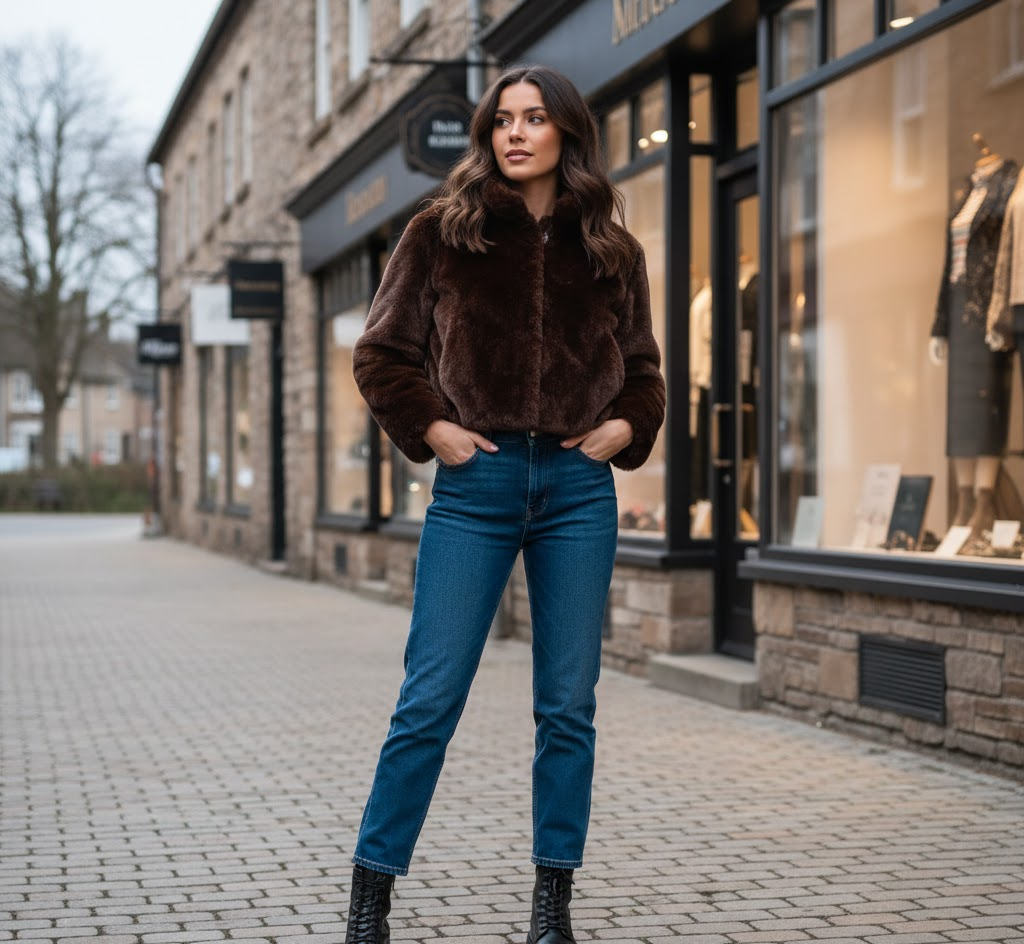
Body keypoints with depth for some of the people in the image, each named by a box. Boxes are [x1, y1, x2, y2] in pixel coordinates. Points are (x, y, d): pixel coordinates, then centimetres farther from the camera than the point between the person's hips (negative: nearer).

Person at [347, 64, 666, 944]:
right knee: (430, 699, -4)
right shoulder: (442, 235, 4)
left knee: (569, 706, 5)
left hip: (578, 486, 2)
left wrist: (626, 426, 1)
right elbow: (380, 353, 7)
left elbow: (643, 367, 19)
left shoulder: (610, 251, 10)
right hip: (477, 483, -2)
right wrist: (430, 426, -5)